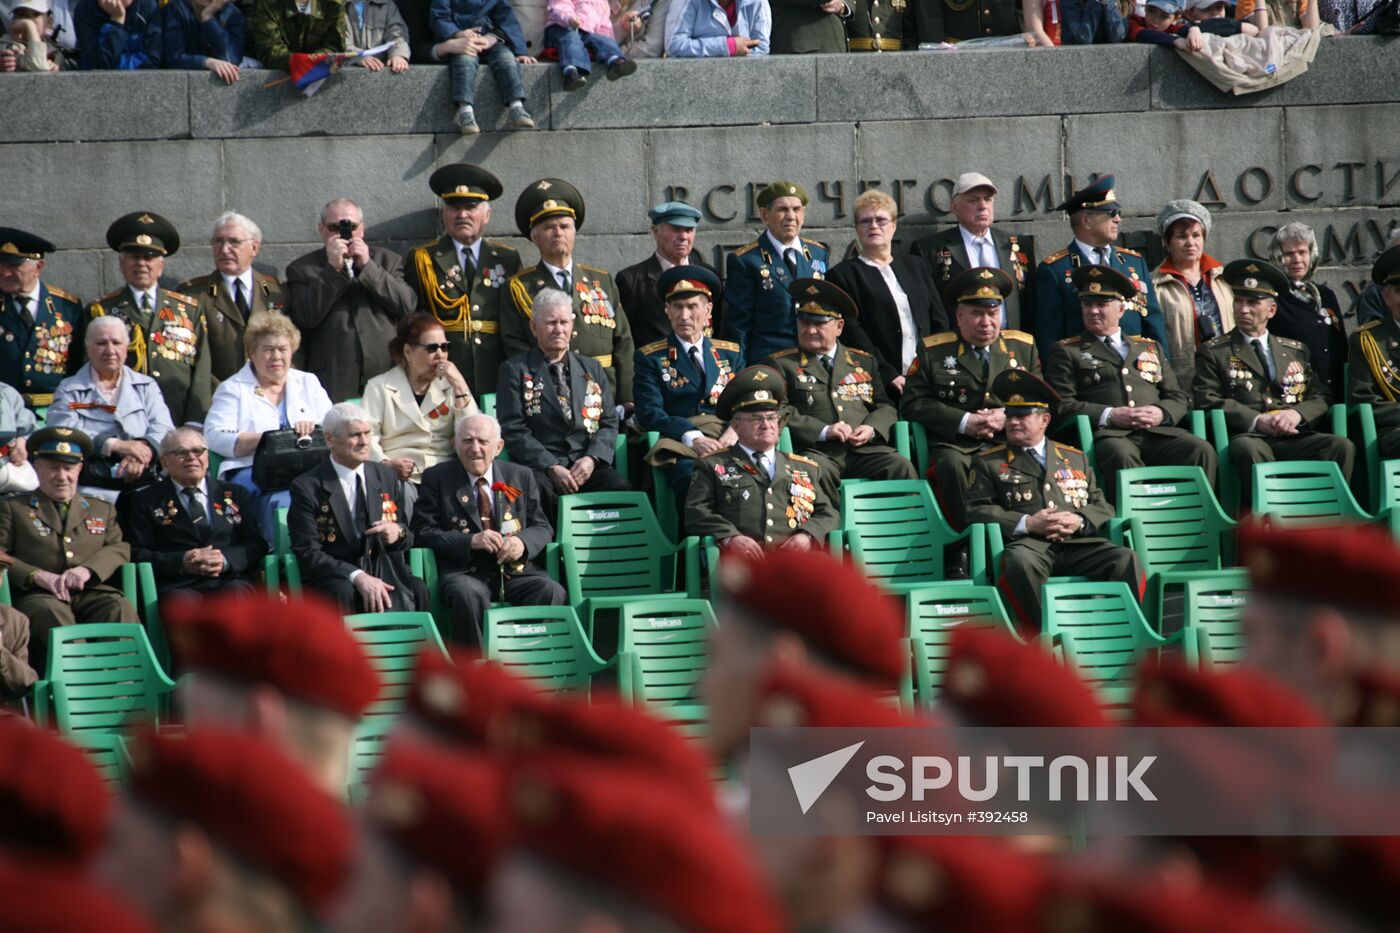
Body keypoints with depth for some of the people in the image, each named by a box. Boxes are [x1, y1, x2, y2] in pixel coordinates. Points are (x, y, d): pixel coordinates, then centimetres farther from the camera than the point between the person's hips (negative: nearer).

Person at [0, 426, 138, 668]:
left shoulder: (102, 510, 30)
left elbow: (119, 548, 15)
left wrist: (88, 570, -7)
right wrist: (38, 576, -10)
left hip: (93, 592, 3)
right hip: (39, 595, -3)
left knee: (120, 609, -32)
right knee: (51, 612, -39)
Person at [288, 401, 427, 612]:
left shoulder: (388, 478, 15)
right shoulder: (307, 487, 0)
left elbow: (408, 538, 21)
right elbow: (308, 554, -8)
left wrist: (398, 533, -6)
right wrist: (356, 576, -24)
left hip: (386, 571, 3)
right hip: (334, 579, -3)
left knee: (417, 591, -29)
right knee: (344, 593, -38)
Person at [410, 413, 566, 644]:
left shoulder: (521, 476, 16)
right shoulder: (437, 478, 8)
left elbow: (543, 527, 16)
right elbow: (422, 532, 1)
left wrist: (523, 542, -9)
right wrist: (471, 541, -14)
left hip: (515, 570, 3)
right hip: (464, 571, -2)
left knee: (552, 592, -28)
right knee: (468, 595, -38)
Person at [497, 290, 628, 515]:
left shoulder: (592, 369, 21)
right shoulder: (515, 370, 8)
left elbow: (609, 423, 15)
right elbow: (513, 430, -1)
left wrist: (591, 459, -6)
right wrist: (551, 468, -13)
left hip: (587, 465, 3)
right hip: (538, 468, -3)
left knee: (617, 486, -29)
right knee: (540, 490, -37)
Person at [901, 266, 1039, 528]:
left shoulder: (1023, 347, 18)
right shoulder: (933, 351, 12)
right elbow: (912, 403, 3)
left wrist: (1007, 418, -7)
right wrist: (964, 422, -9)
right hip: (954, 445, -1)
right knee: (952, 464, -36)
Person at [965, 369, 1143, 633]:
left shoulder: (1075, 458, 28)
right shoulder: (988, 462, 20)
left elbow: (1102, 505, 22)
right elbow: (976, 511, 7)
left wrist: (1080, 522, -3)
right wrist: (1027, 523, -7)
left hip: (1079, 544, 3)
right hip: (1029, 544, -3)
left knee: (1126, 560, -27)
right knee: (1021, 562, -41)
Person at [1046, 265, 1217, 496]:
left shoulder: (1150, 349, 29)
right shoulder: (1067, 352, 18)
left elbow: (1179, 397, 23)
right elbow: (1061, 405, 4)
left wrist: (1161, 413, -2)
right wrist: (1109, 415, -10)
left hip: (1158, 432, 4)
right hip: (1107, 435, -4)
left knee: (1202, 451, -26)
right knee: (1122, 456, -40)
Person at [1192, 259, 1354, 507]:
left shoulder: (1297, 351, 27)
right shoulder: (1213, 353, 17)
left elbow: (1322, 397, 18)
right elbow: (1207, 401, 2)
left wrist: (1297, 413, -6)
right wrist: (1256, 421, -12)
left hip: (1295, 438, 3)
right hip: (1248, 436, -3)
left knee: (1342, 447, -27)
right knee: (1249, 450, -40)